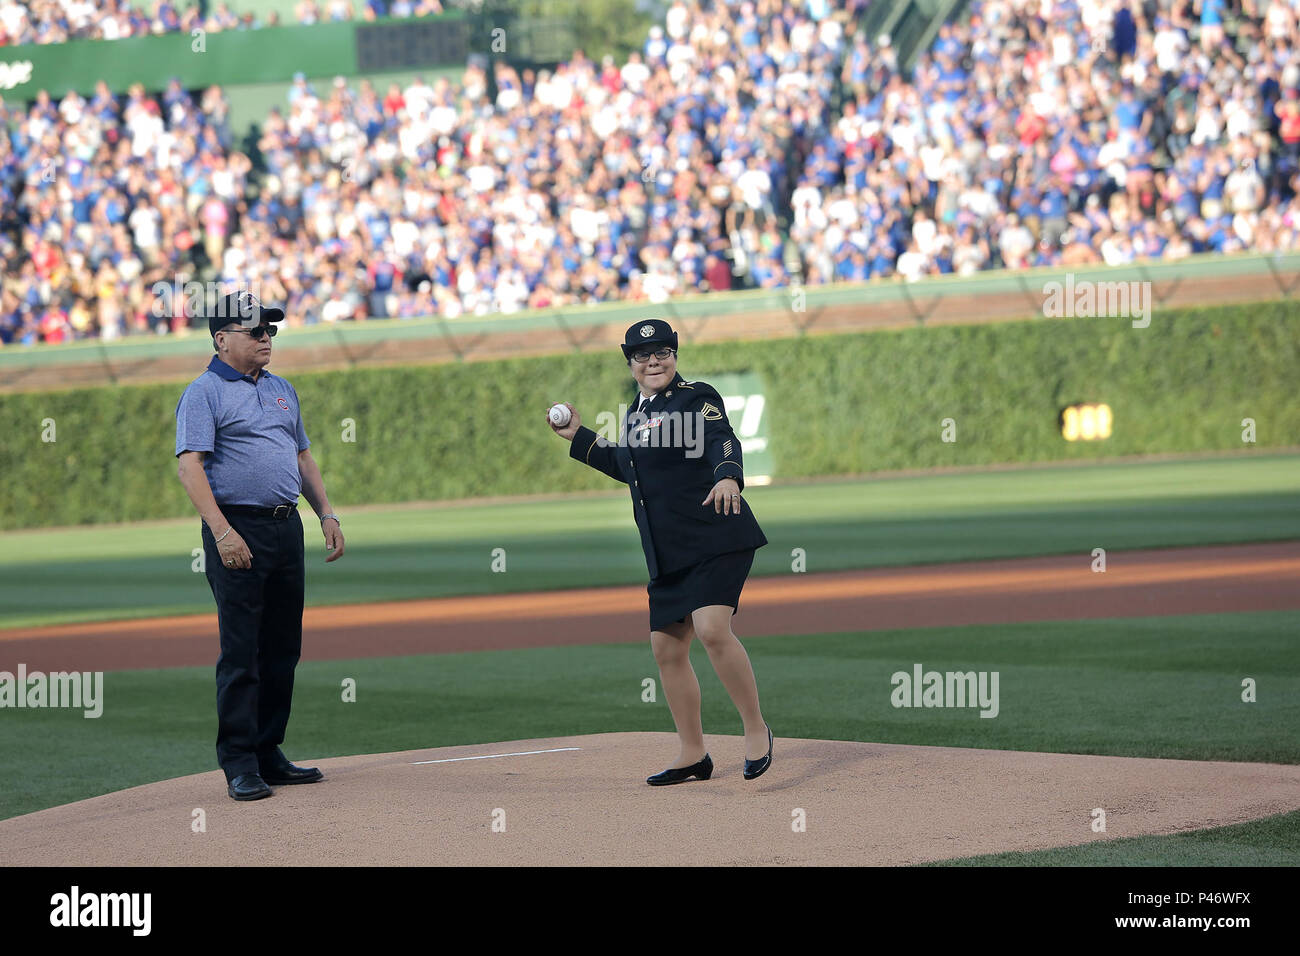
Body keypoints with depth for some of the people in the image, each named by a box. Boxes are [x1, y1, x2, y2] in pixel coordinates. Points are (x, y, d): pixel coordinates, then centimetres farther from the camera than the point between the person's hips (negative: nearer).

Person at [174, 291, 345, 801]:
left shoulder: (281, 390, 19)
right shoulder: (204, 393, -4)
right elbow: (190, 465, -14)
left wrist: (327, 514, 14)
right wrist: (222, 531, -24)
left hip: (287, 528, 7)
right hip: (238, 530, -7)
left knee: (283, 649, 9)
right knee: (241, 651, -7)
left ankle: (268, 754, 16)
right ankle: (239, 764, -5)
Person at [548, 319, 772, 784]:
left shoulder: (697, 397, -6)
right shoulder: (637, 412, 17)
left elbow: (723, 442, -22)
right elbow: (629, 468, 31)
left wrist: (728, 476, -43)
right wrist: (579, 437, 29)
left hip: (716, 538, -8)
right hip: (667, 553, 8)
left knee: (712, 629, -24)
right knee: (666, 646, 7)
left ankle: (756, 728, -10)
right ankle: (693, 756, 18)